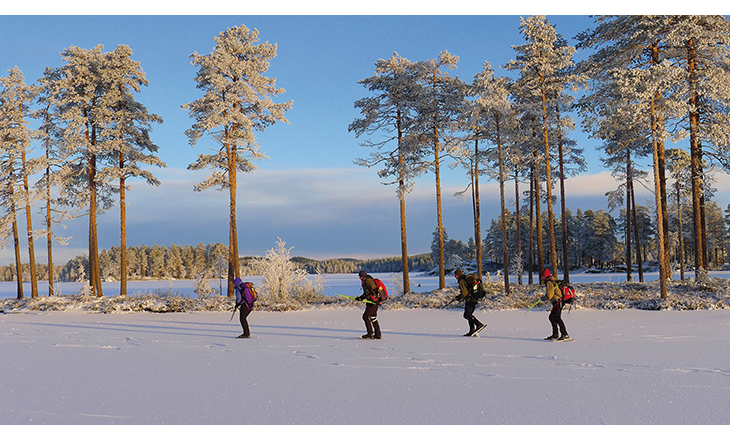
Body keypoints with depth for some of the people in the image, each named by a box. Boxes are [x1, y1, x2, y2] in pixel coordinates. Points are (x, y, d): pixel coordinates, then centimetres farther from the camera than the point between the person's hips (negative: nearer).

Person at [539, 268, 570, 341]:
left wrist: (543, 298, -2)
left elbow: (549, 296, -20)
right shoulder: (553, 281, 17)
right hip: (556, 303, 11)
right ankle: (555, 334, 18)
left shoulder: (549, 283, -14)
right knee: (551, 317, 14)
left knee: (556, 318, -18)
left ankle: (565, 334, -21)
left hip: (558, 302, -11)